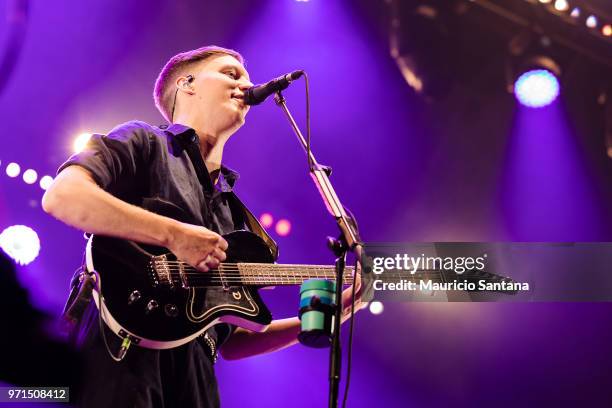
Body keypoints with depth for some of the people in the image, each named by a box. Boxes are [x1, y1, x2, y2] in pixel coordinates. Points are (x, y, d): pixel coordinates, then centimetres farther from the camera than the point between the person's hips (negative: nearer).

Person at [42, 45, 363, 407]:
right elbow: (60, 196, -13)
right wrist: (174, 234, -14)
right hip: (122, 352, -6)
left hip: (195, 373, 6)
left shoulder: (233, 212, 24)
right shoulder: (145, 143, 7)